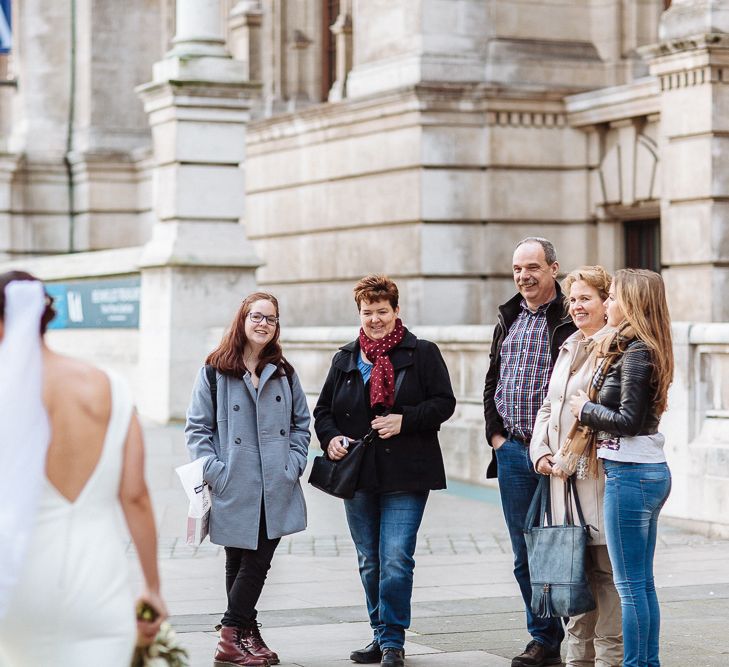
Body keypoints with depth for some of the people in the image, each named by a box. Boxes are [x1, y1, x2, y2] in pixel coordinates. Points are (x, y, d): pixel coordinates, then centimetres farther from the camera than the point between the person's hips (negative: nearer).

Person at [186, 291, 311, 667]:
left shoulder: (284, 374, 11)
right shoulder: (215, 372, -2)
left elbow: (301, 422, 17)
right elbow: (197, 427, -1)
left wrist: (294, 463, 3)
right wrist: (214, 470, -11)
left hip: (277, 491, 3)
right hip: (234, 490, -3)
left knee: (258, 562, 0)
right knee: (239, 562, 6)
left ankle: (239, 635, 8)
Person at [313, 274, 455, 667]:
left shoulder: (422, 354, 1)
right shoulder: (345, 359, 14)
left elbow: (444, 402, -3)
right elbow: (323, 409, 17)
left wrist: (404, 420, -16)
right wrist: (330, 438, -3)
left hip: (405, 476, -5)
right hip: (358, 476, 5)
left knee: (395, 560, -11)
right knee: (369, 562, 11)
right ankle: (381, 635, 23)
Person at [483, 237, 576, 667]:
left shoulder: (571, 318, -7)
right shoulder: (509, 318, 15)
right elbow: (493, 380, 22)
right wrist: (496, 433, 11)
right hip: (513, 450, 6)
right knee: (526, 554, 9)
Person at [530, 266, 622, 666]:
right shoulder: (568, 349, 19)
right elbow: (548, 407, 22)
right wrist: (540, 452, 7)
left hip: (599, 476, -8)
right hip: (562, 477, 8)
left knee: (605, 569, -4)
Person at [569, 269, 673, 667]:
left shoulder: (635, 352, -15)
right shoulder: (645, 349, 14)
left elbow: (628, 419, -20)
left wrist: (586, 409, -7)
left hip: (630, 475, -10)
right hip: (652, 471, 10)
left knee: (630, 585, -4)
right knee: (643, 582, 13)